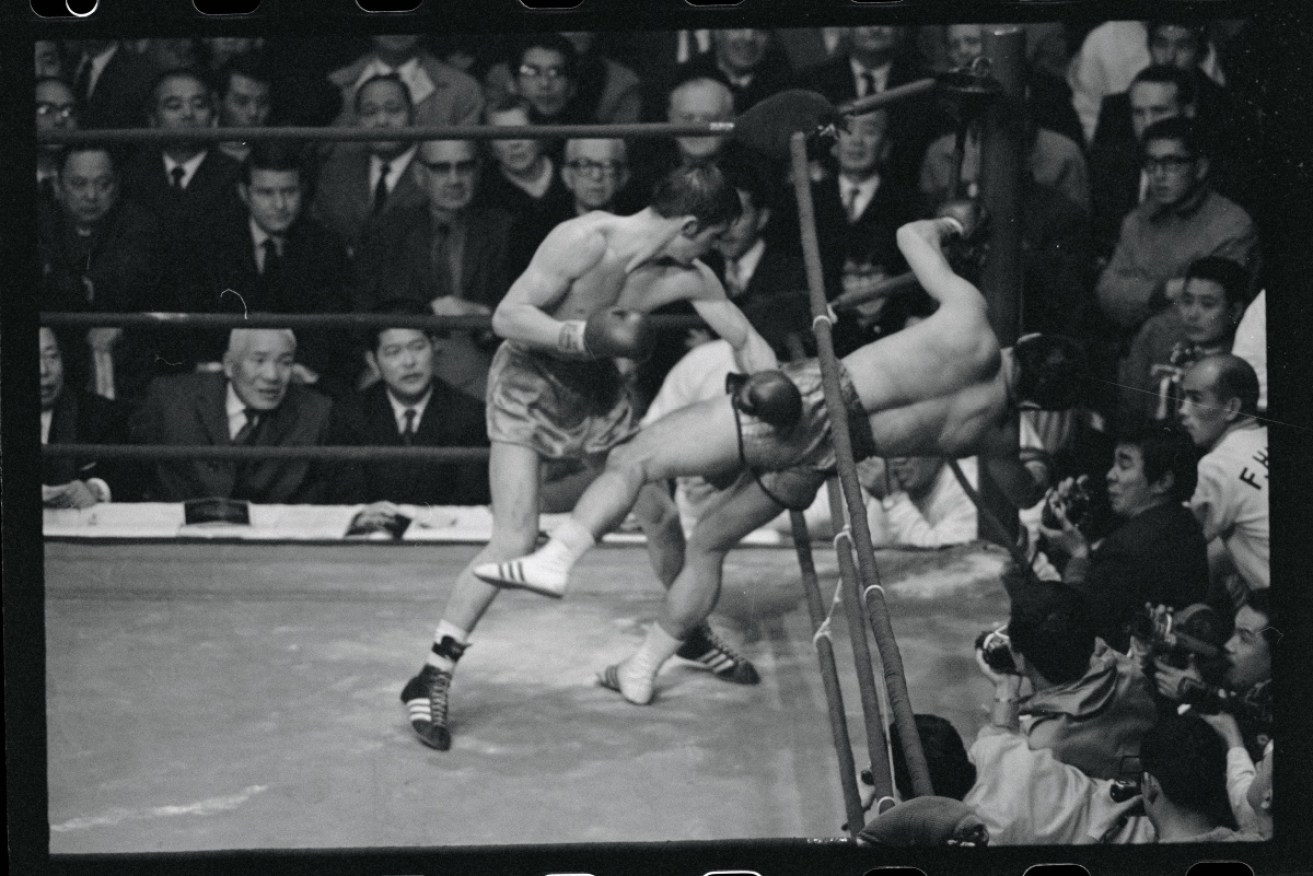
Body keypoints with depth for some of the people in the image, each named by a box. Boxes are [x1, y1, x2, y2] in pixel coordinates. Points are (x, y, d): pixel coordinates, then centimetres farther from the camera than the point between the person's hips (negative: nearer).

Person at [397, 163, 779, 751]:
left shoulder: (685, 277, -10)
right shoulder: (586, 241, -29)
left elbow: (747, 341, 2)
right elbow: (507, 317, -27)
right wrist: (584, 335, -38)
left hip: (595, 393, 6)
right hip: (528, 387, -6)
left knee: (661, 514, 11)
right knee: (515, 541, -18)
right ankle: (430, 682, -13)